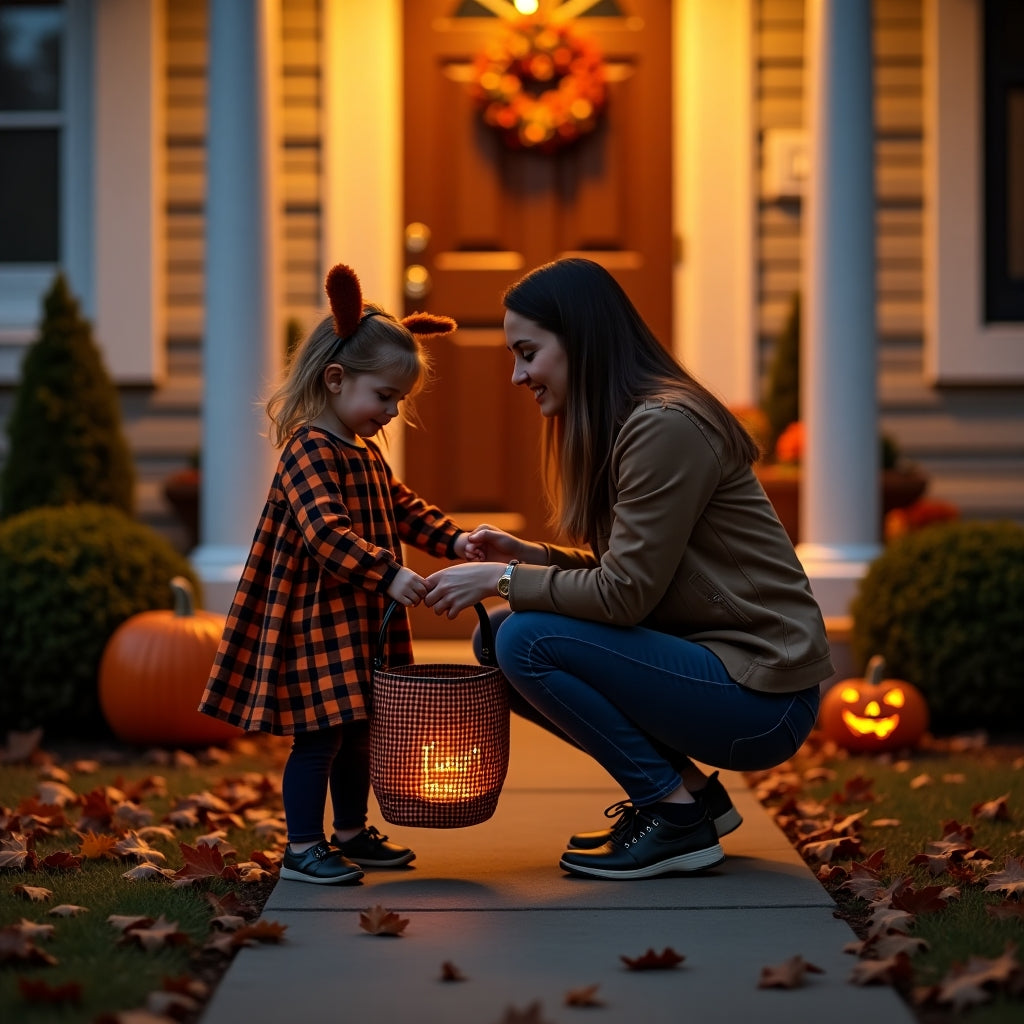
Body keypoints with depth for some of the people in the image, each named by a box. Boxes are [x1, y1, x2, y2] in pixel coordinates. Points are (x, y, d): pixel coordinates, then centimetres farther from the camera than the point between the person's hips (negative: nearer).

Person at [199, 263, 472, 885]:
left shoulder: (367, 453, 14)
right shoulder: (309, 449, -18)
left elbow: (402, 508, 21)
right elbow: (326, 533, -29)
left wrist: (454, 540, 6)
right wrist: (389, 575, -34)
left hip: (361, 618, 10)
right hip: (315, 618, -10)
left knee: (358, 730, 16)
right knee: (320, 732, -7)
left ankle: (352, 835, 28)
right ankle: (302, 849, 1)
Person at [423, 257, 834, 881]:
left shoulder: (665, 427, -18)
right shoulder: (627, 425, 13)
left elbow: (625, 595, -20)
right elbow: (629, 575, 16)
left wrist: (504, 580, -11)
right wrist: (525, 554, 3)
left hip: (761, 697, -10)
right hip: (717, 665, 10)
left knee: (527, 639, -18)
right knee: (499, 641, 6)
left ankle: (677, 814, -7)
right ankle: (689, 790, 8)